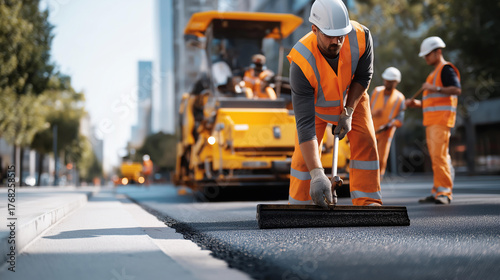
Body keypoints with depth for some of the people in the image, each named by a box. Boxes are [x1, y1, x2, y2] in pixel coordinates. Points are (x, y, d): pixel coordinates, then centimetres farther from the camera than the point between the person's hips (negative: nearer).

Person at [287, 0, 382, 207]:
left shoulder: (361, 37, -36)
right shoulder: (301, 63, -42)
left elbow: (363, 76, -12)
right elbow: (305, 123, -44)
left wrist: (349, 112, -20)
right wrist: (317, 174, -50)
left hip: (351, 97, 2)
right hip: (315, 102, -2)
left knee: (365, 142, -11)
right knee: (304, 153, -7)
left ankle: (367, 202, -3)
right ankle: (298, 205, 10)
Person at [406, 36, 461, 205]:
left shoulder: (446, 69, -3)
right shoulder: (435, 72, 27)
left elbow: (457, 89, -19)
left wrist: (436, 89, -27)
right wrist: (417, 104, 18)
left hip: (441, 119, -10)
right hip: (431, 121, 10)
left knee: (439, 155, -16)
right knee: (436, 157, 8)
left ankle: (444, 192, -16)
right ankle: (437, 192, 10)